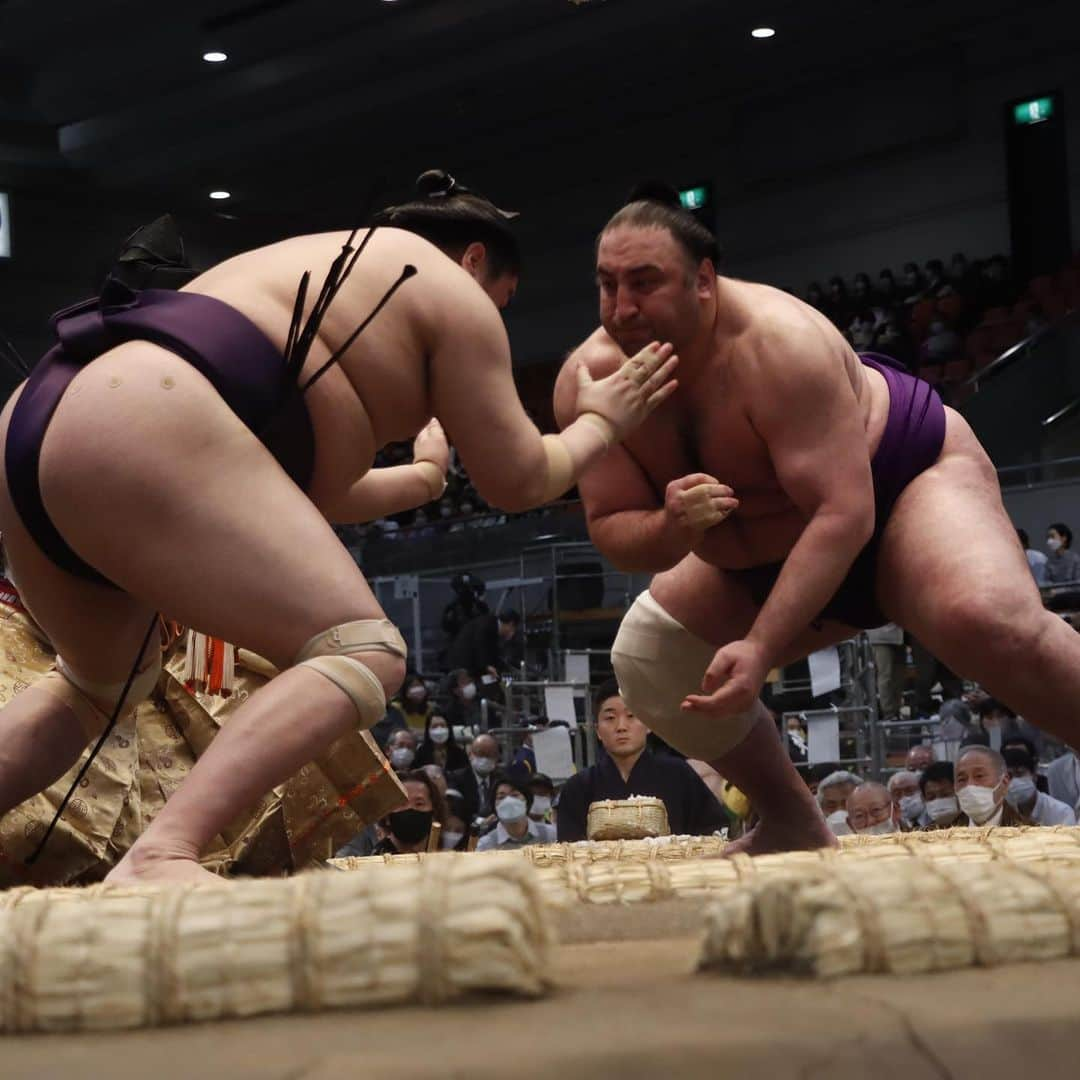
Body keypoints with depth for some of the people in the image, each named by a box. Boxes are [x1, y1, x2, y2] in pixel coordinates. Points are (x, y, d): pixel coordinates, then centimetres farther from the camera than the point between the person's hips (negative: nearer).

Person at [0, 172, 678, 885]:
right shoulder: (451, 292, 14)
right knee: (364, 654, -6)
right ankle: (162, 852, -27)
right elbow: (520, 480, 15)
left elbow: (310, 488, 43)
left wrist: (423, 478, 60)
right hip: (145, 431, -9)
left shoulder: (314, 277, 38)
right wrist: (603, 424, 33)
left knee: (104, 685, 30)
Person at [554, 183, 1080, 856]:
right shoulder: (590, 380, -18)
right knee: (648, 658, -1)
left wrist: (760, 648, -44)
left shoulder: (779, 344, -35)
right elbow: (612, 530, -15)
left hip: (909, 474, -7)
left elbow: (843, 515, -38)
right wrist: (670, 528, -40)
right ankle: (795, 825, 14)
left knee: (986, 621, -36)